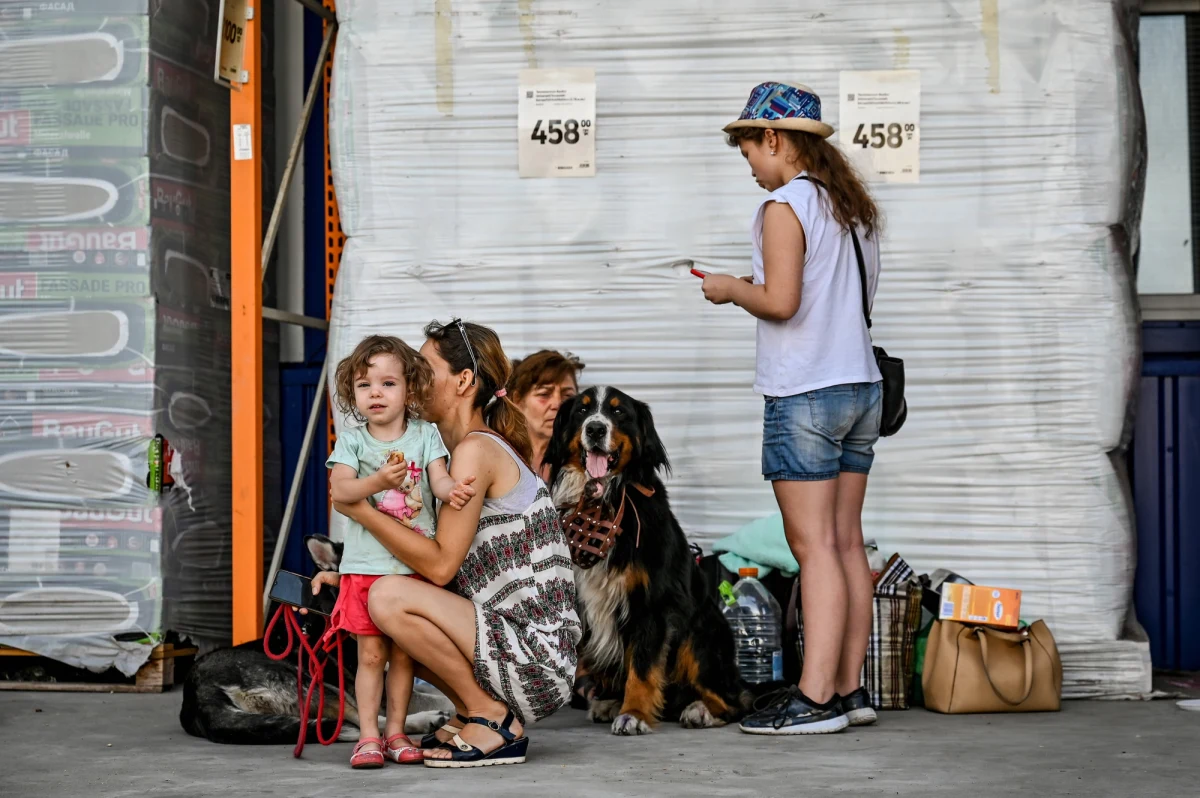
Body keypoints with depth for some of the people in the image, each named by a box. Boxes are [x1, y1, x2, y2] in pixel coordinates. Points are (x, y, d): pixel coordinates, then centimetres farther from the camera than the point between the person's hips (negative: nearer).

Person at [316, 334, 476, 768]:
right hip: (366, 565, -1)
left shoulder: (425, 435, 4)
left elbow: (439, 479, -6)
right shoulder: (352, 440, 0)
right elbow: (339, 489, -12)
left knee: (403, 653, 7)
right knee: (371, 654, -1)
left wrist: (451, 490, -30)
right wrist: (378, 481, -29)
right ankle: (368, 736, 4)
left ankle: (395, 732, 16)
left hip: (414, 565, 1)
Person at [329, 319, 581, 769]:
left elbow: (440, 565, -20)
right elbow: (426, 561, 17)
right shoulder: (482, 448, 16)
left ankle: (492, 718, -8)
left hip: (536, 654, -10)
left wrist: (359, 508, -15)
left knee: (389, 599, -22)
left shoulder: (476, 450, -14)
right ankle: (474, 713, 11)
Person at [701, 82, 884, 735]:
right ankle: (849, 689, 11)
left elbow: (780, 301, -20)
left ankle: (815, 698, -9)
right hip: (860, 387, 8)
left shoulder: (784, 206, -11)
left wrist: (732, 289, -1)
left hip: (805, 396, -8)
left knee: (814, 546, -9)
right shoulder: (851, 208, 14)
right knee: (846, 543, 9)